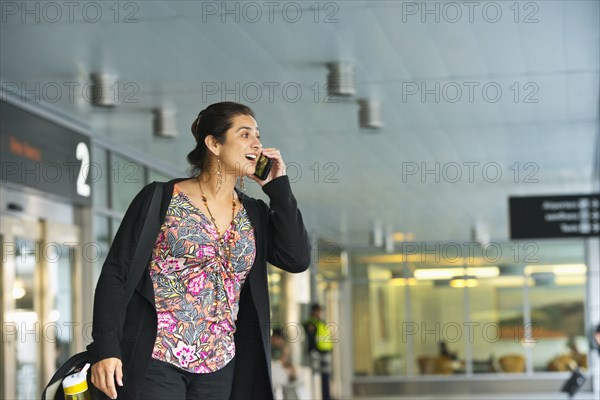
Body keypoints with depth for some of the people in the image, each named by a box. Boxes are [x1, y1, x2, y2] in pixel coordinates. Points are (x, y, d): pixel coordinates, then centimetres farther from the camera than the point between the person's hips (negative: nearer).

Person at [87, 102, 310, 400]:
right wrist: (105, 348, -14)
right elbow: (115, 274, -4)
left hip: (220, 369, 5)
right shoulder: (160, 199, -3)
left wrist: (277, 186, 0)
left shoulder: (255, 215, 10)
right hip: (156, 362, -4)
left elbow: (297, 260, -4)